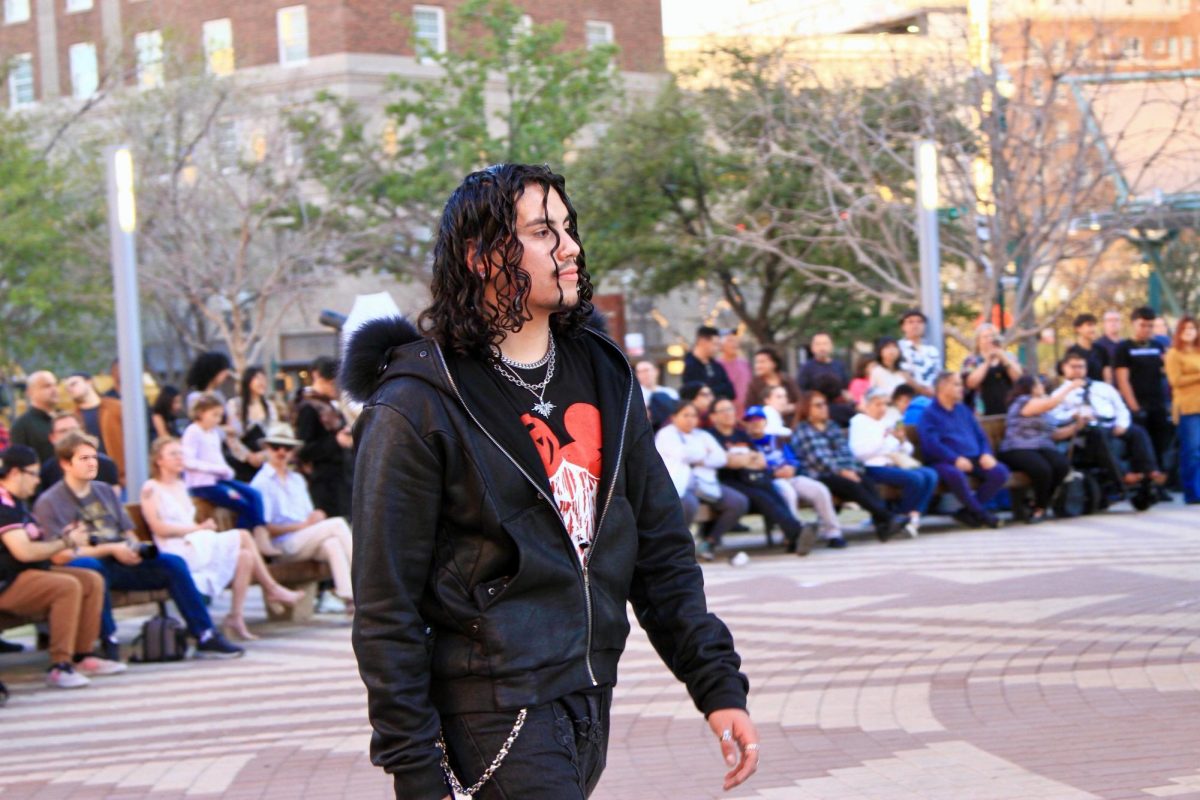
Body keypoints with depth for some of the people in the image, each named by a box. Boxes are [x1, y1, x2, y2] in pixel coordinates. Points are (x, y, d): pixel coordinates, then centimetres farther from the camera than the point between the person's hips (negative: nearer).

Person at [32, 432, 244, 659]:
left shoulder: (105, 491, 18)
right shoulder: (49, 502, -2)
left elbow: (129, 534, 20)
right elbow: (59, 556, -12)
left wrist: (134, 548, -6)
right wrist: (110, 549, -16)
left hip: (118, 564, 6)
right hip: (81, 570, -6)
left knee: (173, 563, -13)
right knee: (89, 566, -41)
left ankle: (205, 637, -11)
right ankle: (109, 644, -37)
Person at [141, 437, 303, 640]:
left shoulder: (181, 486, 23)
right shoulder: (151, 489, -3)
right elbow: (159, 528, -12)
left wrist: (203, 527, -2)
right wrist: (199, 528, -12)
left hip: (197, 543, 8)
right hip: (178, 551, -8)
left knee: (245, 556, -16)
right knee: (243, 536, -16)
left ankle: (236, 616, -14)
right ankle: (272, 589, 0)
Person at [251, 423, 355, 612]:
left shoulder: (297, 480, 26)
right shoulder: (262, 482, 1)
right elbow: (266, 528, -7)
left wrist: (316, 516, -2)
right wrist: (302, 525, -12)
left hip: (306, 541, 6)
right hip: (283, 547, -6)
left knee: (332, 544, -30)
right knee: (337, 524, -24)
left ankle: (349, 597, -43)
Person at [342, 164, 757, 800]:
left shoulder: (602, 377, 10)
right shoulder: (416, 407, -9)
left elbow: (661, 550, 14)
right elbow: (386, 608, -9)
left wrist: (718, 683, 6)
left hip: (591, 700, 6)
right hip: (494, 715, -6)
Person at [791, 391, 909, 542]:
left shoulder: (831, 426, 24)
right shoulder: (802, 430, 4)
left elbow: (845, 451, 14)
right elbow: (817, 458, -7)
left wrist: (852, 470, -5)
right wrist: (841, 471, -16)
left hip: (844, 472, 6)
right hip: (820, 477, -6)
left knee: (868, 482, -25)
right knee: (852, 485, -32)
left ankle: (882, 525, -43)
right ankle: (888, 518, -41)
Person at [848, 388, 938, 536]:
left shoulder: (889, 421, 23)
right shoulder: (859, 421, 5)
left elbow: (907, 451, 21)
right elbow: (859, 452, -12)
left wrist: (902, 440, -1)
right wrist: (883, 437, -18)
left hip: (894, 464, 7)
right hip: (874, 467, -7)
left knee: (930, 475, -20)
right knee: (915, 478, -29)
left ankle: (914, 518, -27)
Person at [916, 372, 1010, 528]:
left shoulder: (963, 410, 23)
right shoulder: (929, 414, 2)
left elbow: (980, 435, 20)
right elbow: (931, 443, -12)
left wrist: (986, 454, -2)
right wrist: (956, 459, -24)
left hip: (973, 459, 6)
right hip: (944, 462, -6)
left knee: (1000, 472, -20)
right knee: (956, 475, -40)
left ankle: (969, 511, -14)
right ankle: (981, 514, -19)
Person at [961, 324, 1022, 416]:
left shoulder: (1008, 357, 15)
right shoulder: (971, 360, 5)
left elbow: (1018, 377, 2)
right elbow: (971, 383, -11)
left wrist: (1004, 359, -7)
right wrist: (987, 362, -9)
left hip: (1008, 410, 3)